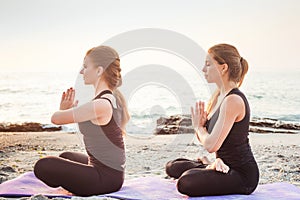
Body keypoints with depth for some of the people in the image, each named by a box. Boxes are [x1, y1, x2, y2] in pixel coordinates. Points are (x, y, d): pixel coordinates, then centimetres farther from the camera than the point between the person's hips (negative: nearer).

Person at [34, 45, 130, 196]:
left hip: (106, 178, -10)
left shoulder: (100, 105, -25)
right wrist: (67, 111, 7)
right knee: (66, 157, 34)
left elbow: (55, 118, -16)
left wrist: (63, 110, 6)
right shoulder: (112, 98, 6)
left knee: (42, 166, -15)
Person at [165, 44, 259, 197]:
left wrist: (198, 126, -5)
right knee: (172, 167, 12)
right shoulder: (218, 96, 8)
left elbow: (211, 145, -24)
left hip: (243, 174, -9)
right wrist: (200, 124, -8)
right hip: (227, 167, 9)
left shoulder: (233, 101, -22)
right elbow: (202, 138, 14)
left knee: (185, 182, -28)